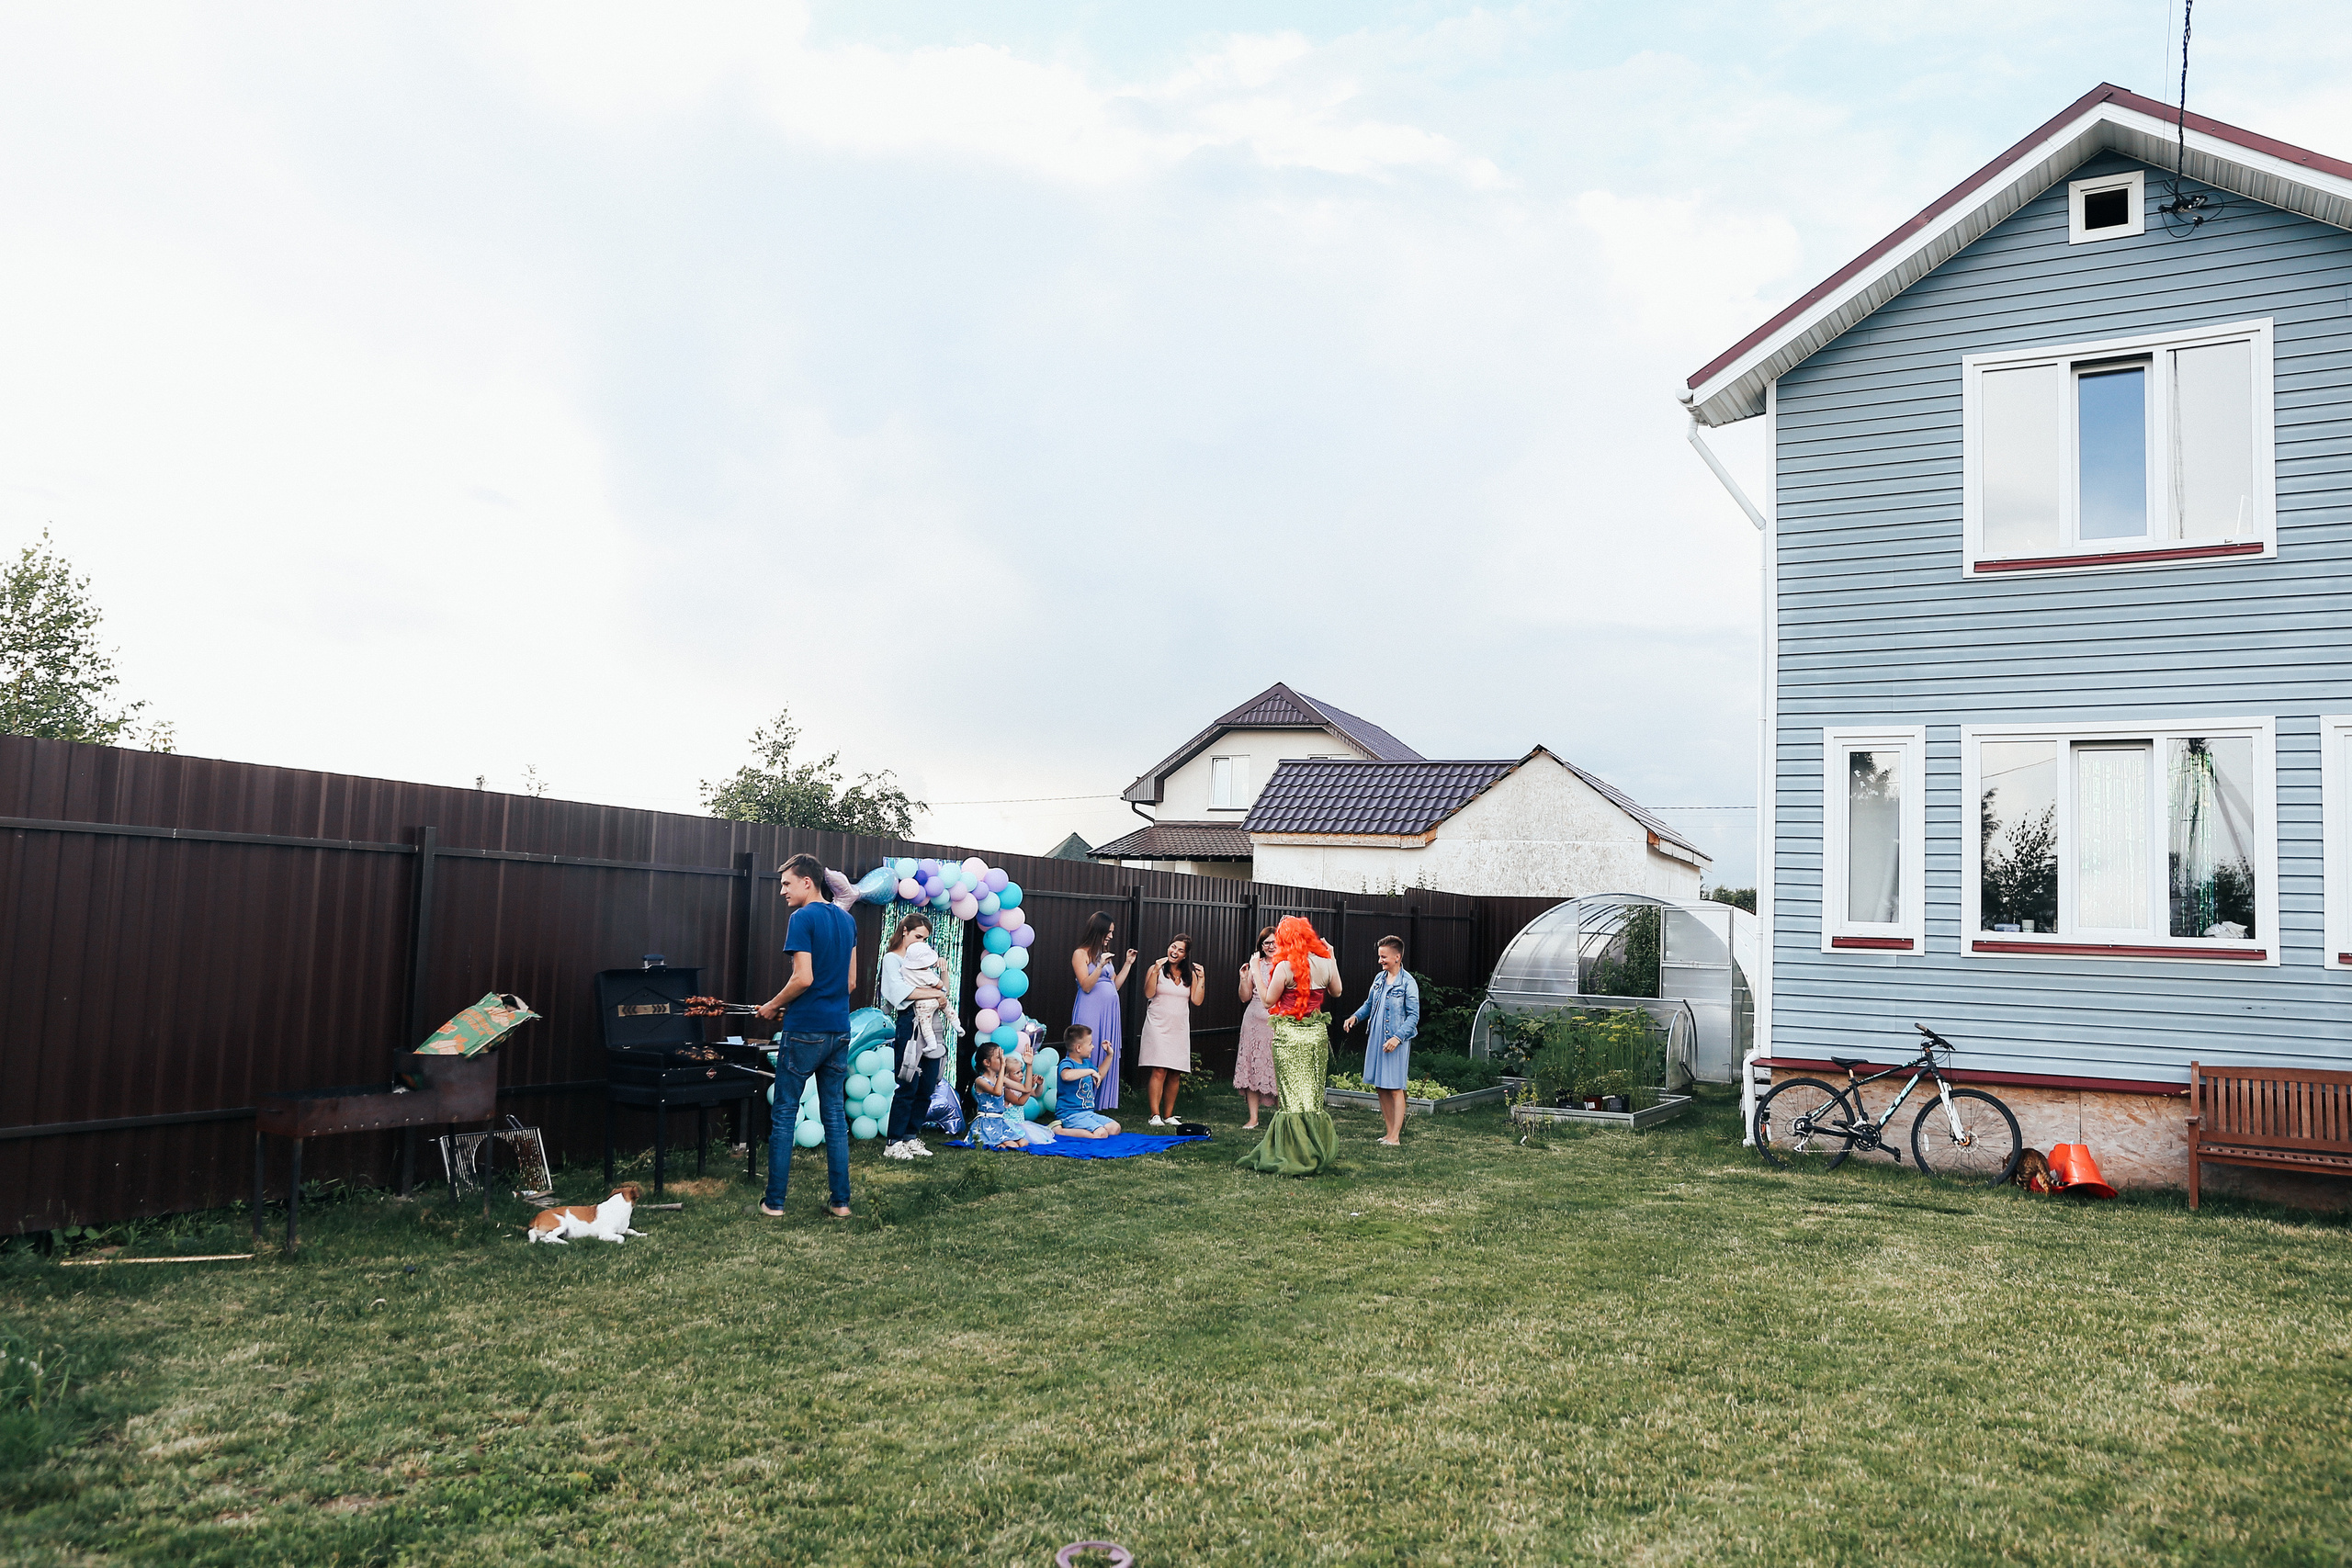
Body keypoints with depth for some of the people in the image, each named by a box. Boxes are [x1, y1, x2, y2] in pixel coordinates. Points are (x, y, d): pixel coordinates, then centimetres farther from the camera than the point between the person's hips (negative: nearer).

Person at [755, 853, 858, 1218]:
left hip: (805, 1031, -7)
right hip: (839, 1030, 7)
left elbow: (804, 978, -19)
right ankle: (840, 1201, 12)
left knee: (784, 1118, 3)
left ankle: (775, 1202, 6)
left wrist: (773, 1006, -3)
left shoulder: (803, 918, -11)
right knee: (835, 1116, 10)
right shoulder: (847, 920, 12)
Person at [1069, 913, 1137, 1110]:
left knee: (1108, 1055, 6)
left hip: (1109, 1012, 7)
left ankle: (1102, 1100, 11)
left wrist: (1128, 963, 13)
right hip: (1090, 1011, -7)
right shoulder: (1081, 954, -3)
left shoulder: (1105, 955, 17)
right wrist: (1101, 965, -22)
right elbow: (1086, 986, -12)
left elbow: (1115, 985, 16)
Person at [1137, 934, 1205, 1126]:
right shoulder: (1156, 969, 1)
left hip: (1179, 1029, 4)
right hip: (1158, 1027, -4)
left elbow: (1196, 1001, 5)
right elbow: (1148, 993, -12)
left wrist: (1201, 979, -1)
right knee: (1159, 1071, -14)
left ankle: (1168, 1115, 12)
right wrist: (1155, 971, -19)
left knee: (1175, 1074, 4)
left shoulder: (1190, 974, 11)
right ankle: (1155, 1115, -13)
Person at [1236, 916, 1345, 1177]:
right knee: (1314, 1096, 14)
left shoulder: (1285, 966, -14)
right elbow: (1336, 992, 18)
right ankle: (1318, 1153, 22)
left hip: (1289, 1036, -5)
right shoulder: (1325, 963, 0)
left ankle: (1293, 1157, 4)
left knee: (1292, 1096, 2)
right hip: (1317, 1033, 5)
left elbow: (1268, 1000, -7)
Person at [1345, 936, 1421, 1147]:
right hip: (1375, 1040, 7)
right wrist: (1356, 1017, 4)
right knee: (1381, 1088, 9)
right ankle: (1390, 1132, 18)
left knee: (1395, 1089, -4)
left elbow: (1413, 1016, -12)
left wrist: (1398, 1037, -22)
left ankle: (1396, 1137, 0)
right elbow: (1369, 1004, 22)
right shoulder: (1380, 979, 10)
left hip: (1395, 1043, -7)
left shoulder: (1408, 983, -10)